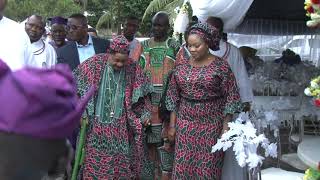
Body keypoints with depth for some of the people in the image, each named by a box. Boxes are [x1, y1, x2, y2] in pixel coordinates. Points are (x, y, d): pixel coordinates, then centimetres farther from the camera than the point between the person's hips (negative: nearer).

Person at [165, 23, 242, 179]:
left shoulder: (221, 66, -6)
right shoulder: (181, 66, 5)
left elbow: (230, 98, -5)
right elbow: (173, 98, 9)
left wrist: (225, 128, -8)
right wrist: (172, 125, 6)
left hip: (211, 126, -3)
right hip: (185, 125, 3)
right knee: (182, 167, 4)